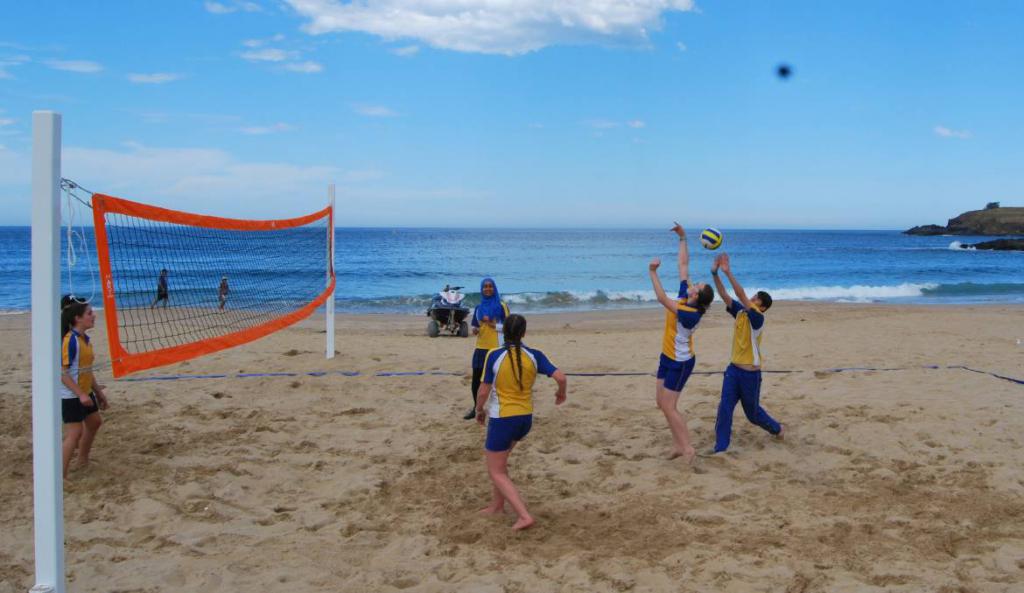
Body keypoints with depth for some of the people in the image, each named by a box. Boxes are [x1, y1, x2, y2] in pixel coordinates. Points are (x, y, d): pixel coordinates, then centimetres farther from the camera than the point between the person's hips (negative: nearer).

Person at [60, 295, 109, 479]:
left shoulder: (84, 338, 7)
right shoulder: (70, 340, -20)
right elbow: (62, 373, -23)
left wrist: (98, 391, 20)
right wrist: (80, 395, -27)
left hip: (85, 393, 10)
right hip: (71, 396, -10)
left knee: (94, 423, 23)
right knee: (75, 433, -11)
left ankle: (83, 460, 41)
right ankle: (60, 475, -6)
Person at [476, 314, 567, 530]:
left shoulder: (495, 356, -14)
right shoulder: (534, 355, -6)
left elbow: (483, 391, -11)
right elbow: (560, 377, -12)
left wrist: (479, 410, 9)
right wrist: (561, 393, 10)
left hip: (502, 419, -5)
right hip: (525, 418, 5)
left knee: (496, 472, 6)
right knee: (498, 460, 28)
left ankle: (524, 516, -6)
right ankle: (498, 504, 33)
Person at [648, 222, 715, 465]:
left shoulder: (690, 315, -28)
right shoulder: (684, 295, -6)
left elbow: (663, 300, -35)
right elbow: (683, 264, 1)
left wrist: (653, 273, -36)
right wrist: (682, 238, 1)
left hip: (680, 362, -9)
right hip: (668, 357, 9)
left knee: (668, 406, -6)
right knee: (661, 401, 12)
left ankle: (688, 448, 1)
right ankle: (678, 444, 20)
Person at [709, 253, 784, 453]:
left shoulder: (758, 318, -18)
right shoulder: (740, 313, 0)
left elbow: (741, 296, -31)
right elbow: (724, 296, -8)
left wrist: (728, 272, -36)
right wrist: (715, 273, -21)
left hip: (750, 373, -5)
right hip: (733, 369, 5)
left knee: (752, 413, 14)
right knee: (724, 408, -6)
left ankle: (777, 428, 42)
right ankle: (720, 447, -2)